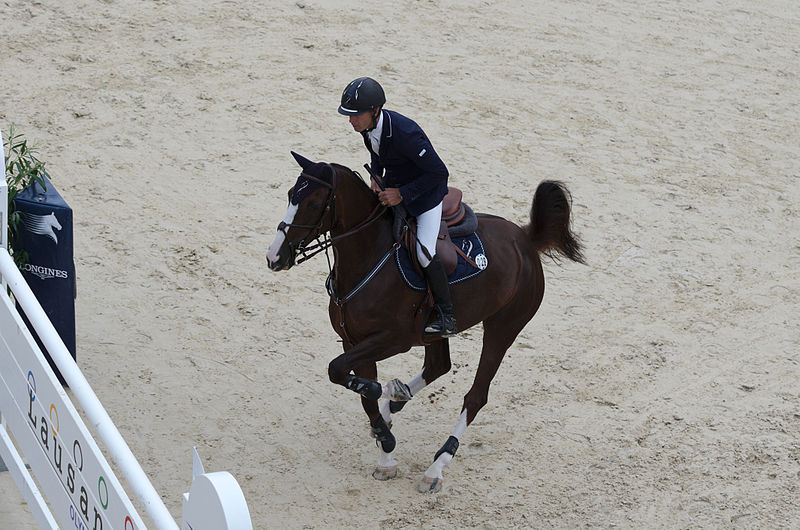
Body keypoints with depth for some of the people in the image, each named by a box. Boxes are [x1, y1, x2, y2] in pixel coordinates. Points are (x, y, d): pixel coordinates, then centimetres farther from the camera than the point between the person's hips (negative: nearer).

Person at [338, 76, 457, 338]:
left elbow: (439, 172, -29)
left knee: (424, 252, -20)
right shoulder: (367, 127, -9)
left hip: (426, 191, -8)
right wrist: (376, 179, -3)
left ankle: (447, 315, -7)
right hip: (393, 186, 8)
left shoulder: (404, 133, -35)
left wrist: (401, 194, -28)